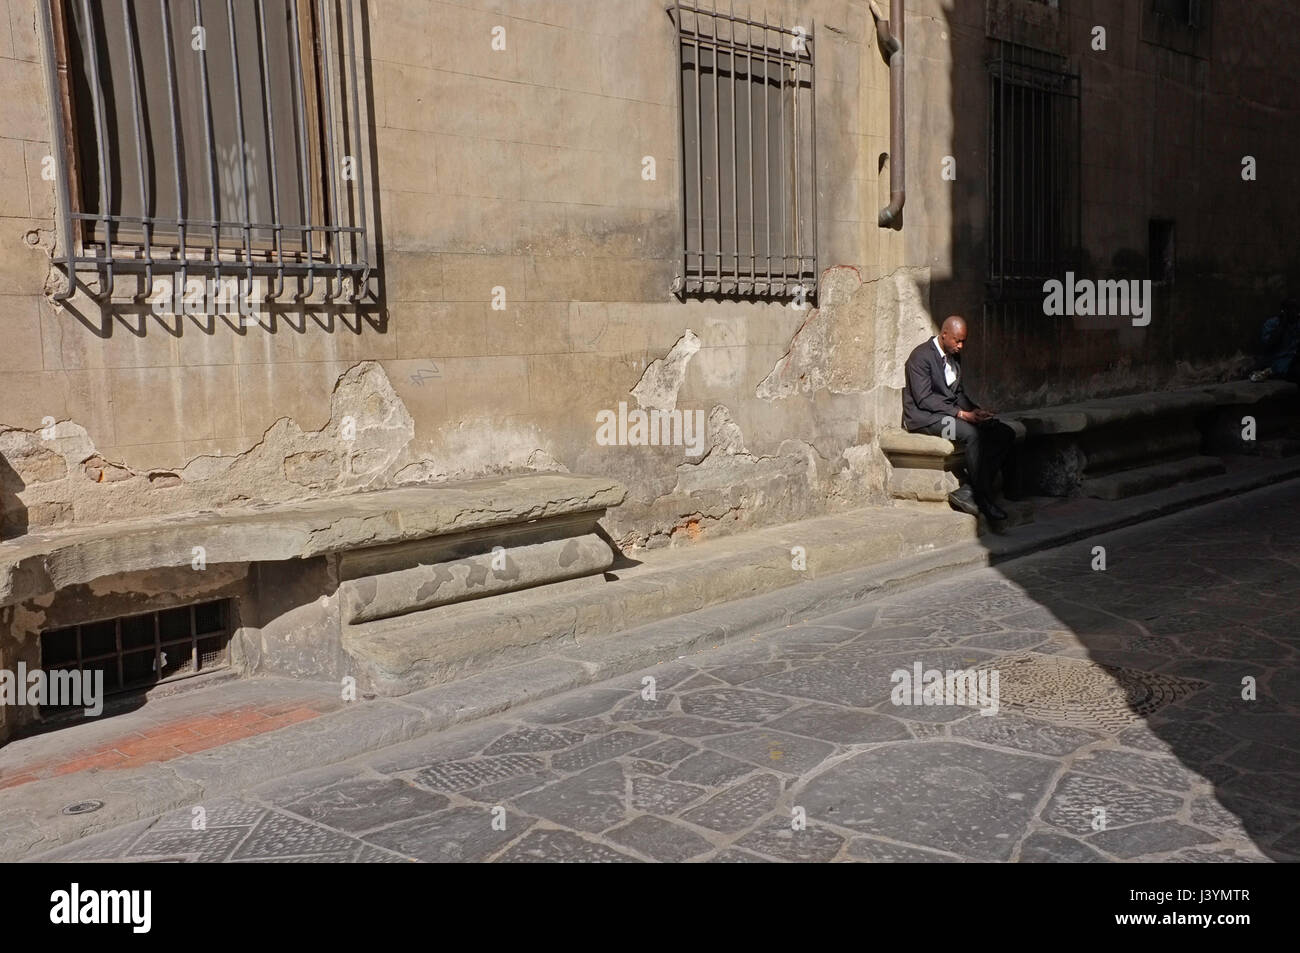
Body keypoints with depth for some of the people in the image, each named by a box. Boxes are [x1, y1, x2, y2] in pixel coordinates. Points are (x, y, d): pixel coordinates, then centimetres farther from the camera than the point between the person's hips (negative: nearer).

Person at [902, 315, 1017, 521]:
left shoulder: (954, 356, 15)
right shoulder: (921, 355, -12)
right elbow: (924, 399, -19)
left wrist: (975, 410, -1)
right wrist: (961, 413, -23)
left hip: (951, 412, 9)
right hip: (924, 417, -9)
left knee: (1005, 434, -9)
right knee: (972, 433, -34)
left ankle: (967, 492, -18)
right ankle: (983, 498, -23)